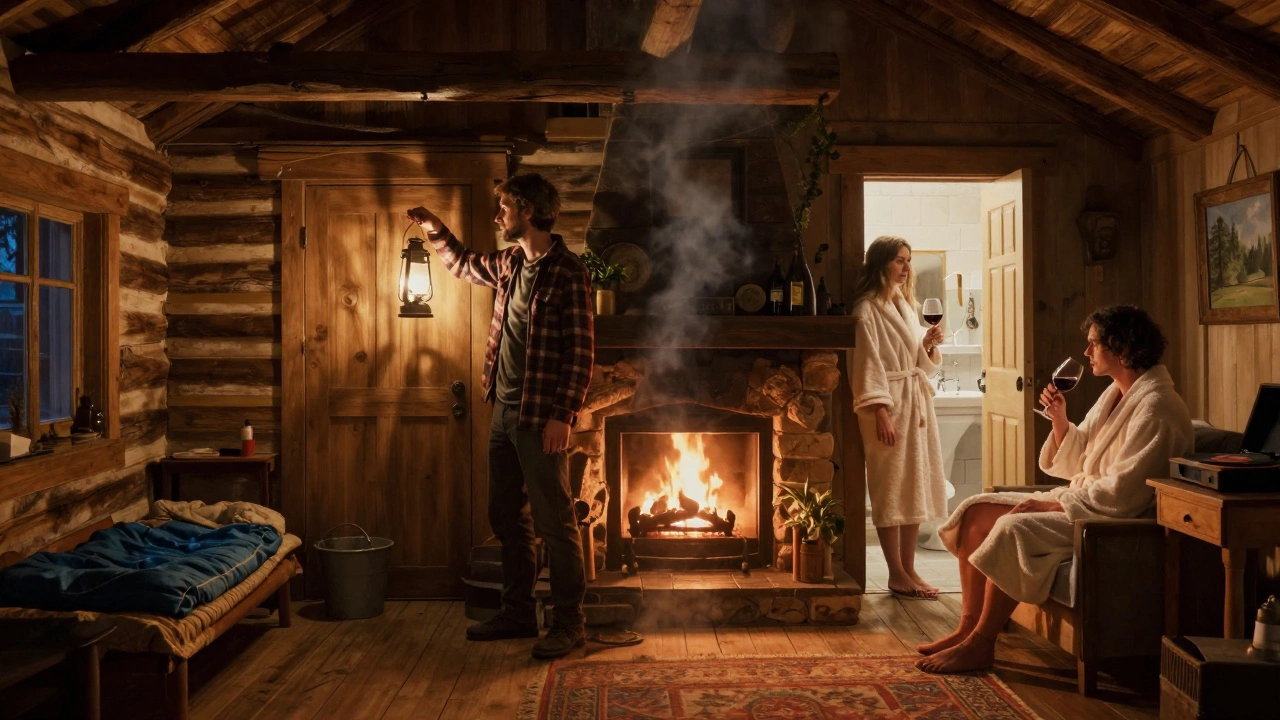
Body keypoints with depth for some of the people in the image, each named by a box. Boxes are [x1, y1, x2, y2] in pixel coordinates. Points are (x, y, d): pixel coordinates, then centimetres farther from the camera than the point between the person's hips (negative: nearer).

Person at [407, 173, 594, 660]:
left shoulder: (567, 273, -13)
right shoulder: (510, 263, 11)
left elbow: (581, 351, -16)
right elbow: (466, 265, 34)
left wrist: (562, 415, -20)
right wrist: (435, 230, 27)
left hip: (540, 417, -9)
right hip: (504, 410, 9)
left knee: (554, 522, -2)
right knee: (507, 518, 15)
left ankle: (569, 624, 10)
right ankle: (517, 612, 27)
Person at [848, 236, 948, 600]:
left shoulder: (905, 305, 17)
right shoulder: (867, 309, -8)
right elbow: (868, 365, -14)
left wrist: (929, 344, 0)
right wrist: (881, 413, -19)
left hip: (917, 402, 8)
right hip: (889, 405, -8)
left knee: (915, 487, 9)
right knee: (890, 490, -2)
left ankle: (909, 569, 18)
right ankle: (897, 575, 5)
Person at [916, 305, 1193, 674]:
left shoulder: (1155, 407, -17)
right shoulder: (1115, 393, 13)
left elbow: (1121, 493, -23)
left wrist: (1054, 504, -18)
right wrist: (1060, 419, 0)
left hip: (1115, 520, -10)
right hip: (1079, 499, 10)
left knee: (1013, 529, -29)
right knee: (975, 512, -2)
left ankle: (980, 644, -16)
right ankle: (968, 627, -2)